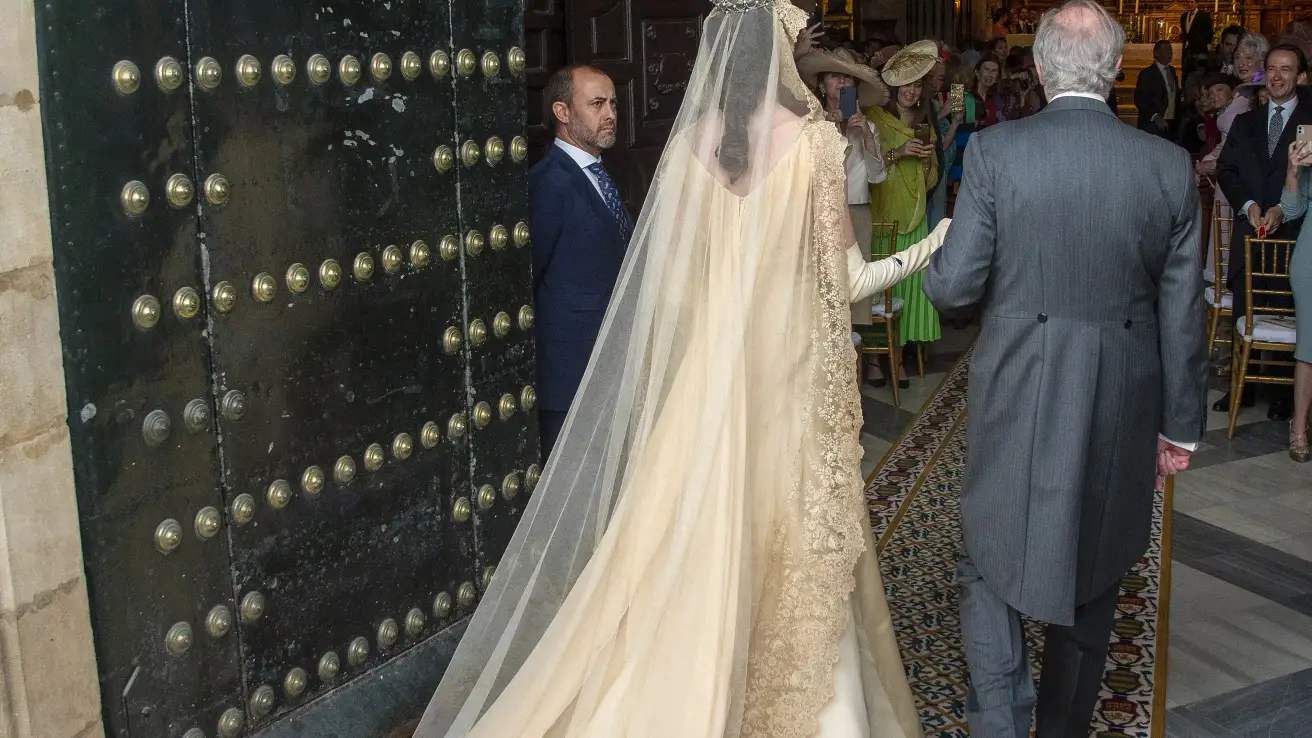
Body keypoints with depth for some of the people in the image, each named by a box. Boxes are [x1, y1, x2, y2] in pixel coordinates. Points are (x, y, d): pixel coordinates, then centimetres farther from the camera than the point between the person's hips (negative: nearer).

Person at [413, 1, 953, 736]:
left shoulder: (689, 141, -1)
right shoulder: (816, 139, -10)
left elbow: (673, 278, 1)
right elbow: (844, 278, -6)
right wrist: (932, 247, 9)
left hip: (708, 373, 3)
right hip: (793, 374, -3)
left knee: (708, 550, 13)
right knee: (795, 557, 10)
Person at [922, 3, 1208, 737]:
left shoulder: (995, 152, -12)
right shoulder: (1170, 166, -5)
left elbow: (955, 284, -11)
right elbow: (1182, 313, -1)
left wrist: (932, 259, 13)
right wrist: (1182, 425, 9)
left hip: (1017, 400, -2)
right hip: (1121, 409, 2)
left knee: (993, 559, 15)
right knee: (1091, 573, 19)